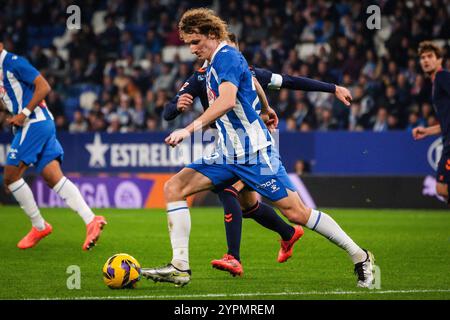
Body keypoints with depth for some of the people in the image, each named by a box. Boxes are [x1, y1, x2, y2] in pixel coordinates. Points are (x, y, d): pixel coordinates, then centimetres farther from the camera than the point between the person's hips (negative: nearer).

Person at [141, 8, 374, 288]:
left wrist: (191, 129, -37)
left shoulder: (227, 56, -14)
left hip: (254, 153, -9)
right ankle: (180, 267, -9)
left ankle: (360, 257, 7)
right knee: (173, 188, -5)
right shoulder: (213, 64, 14)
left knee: (296, 212, -8)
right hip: (228, 154, 9)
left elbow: (227, 100, -31)